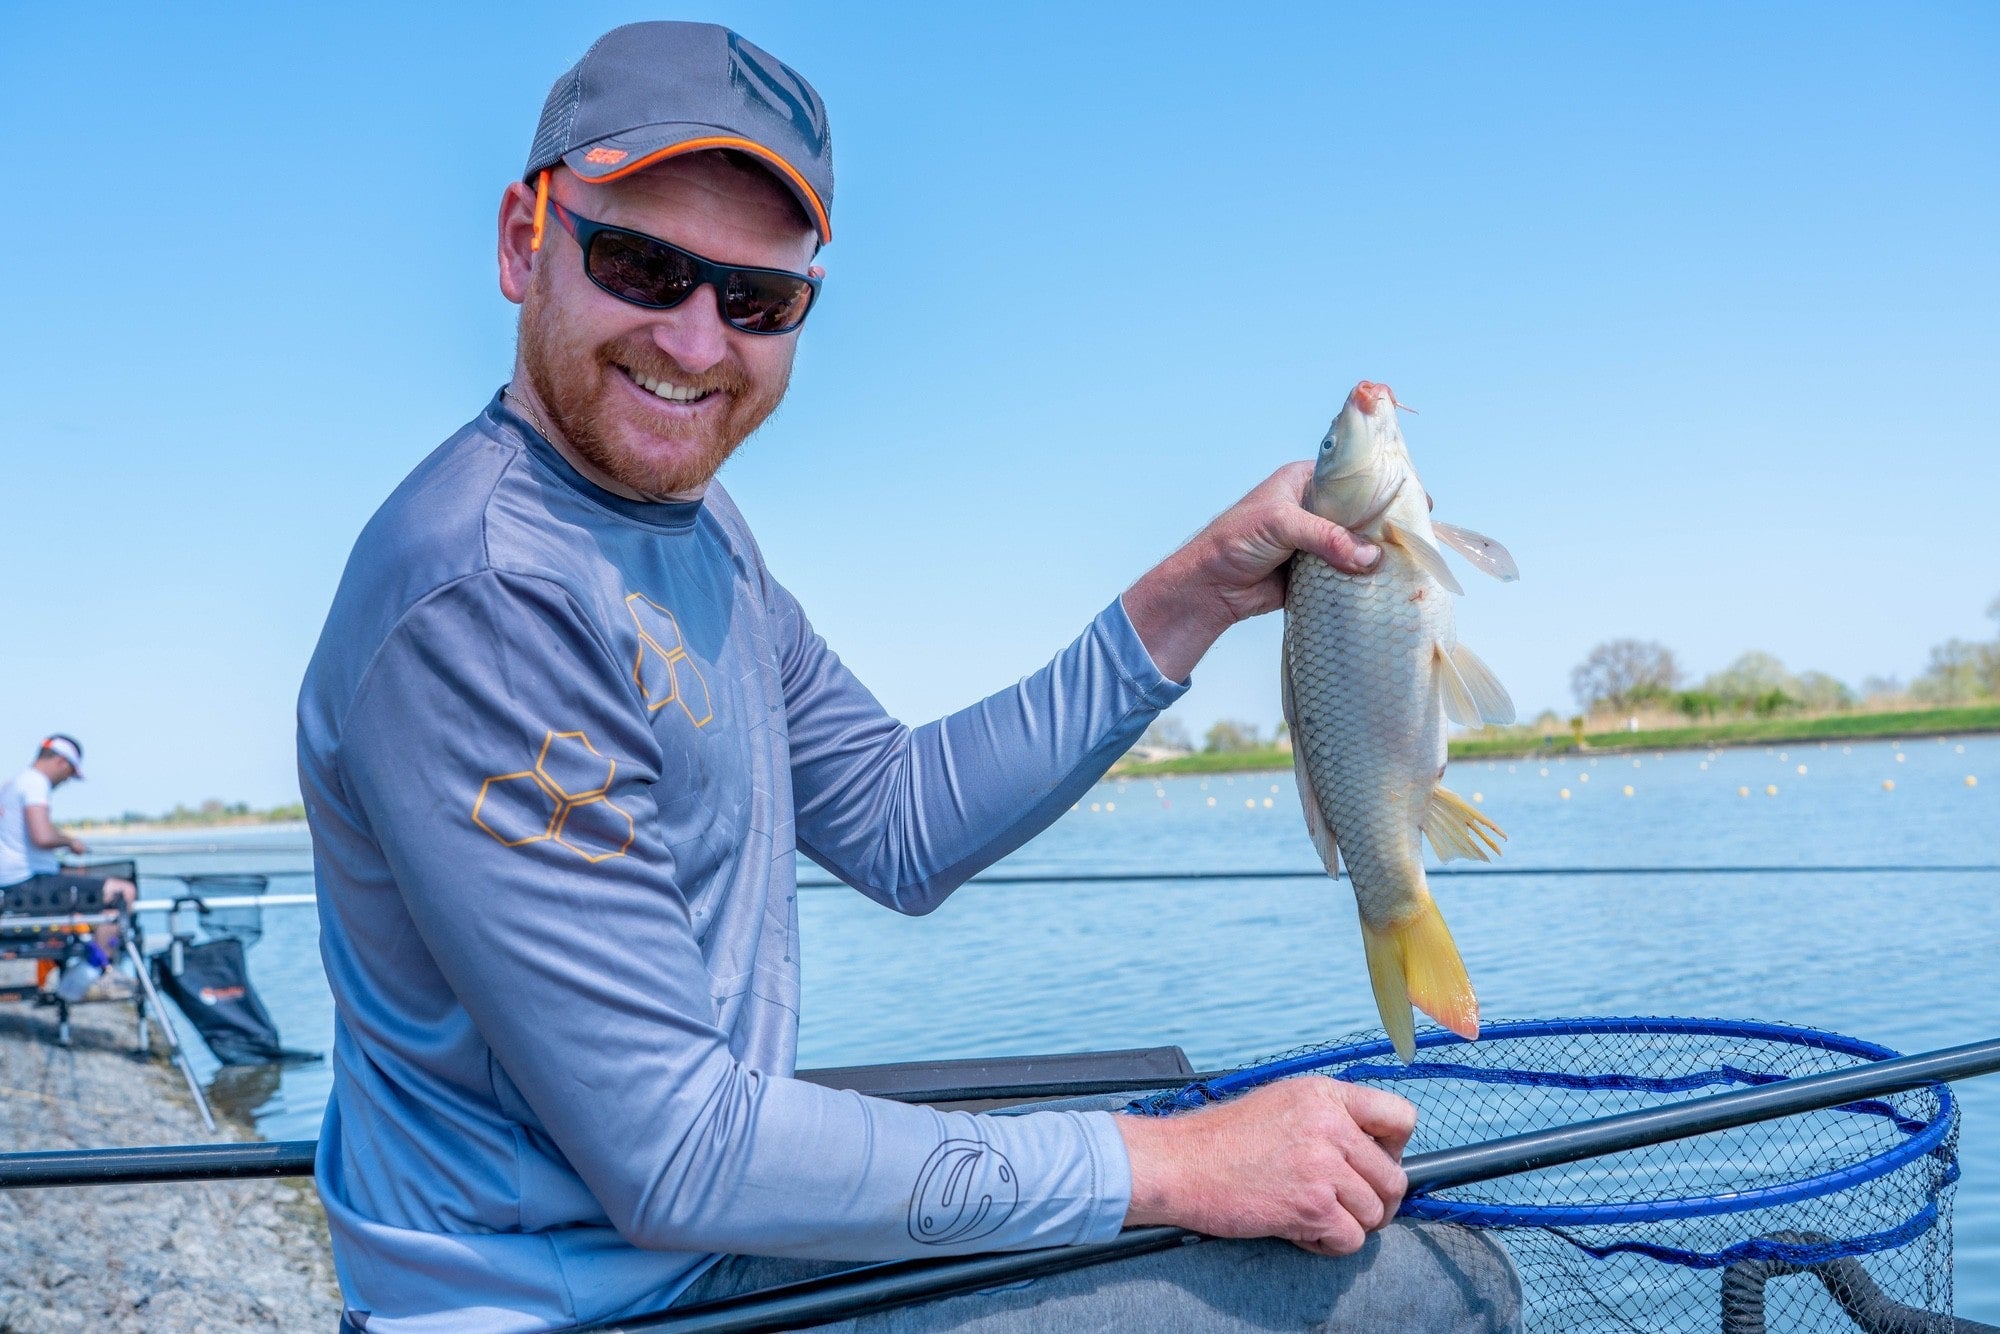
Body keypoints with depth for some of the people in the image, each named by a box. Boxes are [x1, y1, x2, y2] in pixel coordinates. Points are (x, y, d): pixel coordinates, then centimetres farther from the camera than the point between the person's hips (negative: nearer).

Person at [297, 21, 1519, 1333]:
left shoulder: (694, 521, 6)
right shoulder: (479, 601, -25)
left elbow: (898, 826, 9)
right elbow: (678, 1158, -26)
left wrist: (1189, 600, 1)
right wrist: (1168, 1164, -22)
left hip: (728, 1225, 9)